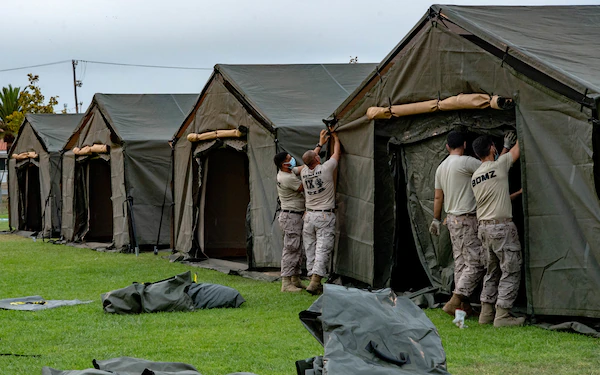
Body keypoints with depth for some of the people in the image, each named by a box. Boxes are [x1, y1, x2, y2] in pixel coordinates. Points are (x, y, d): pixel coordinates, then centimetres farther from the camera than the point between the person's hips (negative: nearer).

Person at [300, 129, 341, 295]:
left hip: (309, 215, 5)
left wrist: (320, 143, 35)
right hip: (325, 216, -5)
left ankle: (314, 281, 7)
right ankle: (315, 282, -18)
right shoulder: (325, 169, -11)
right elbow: (337, 153, 6)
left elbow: (310, 159, 25)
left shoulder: (304, 172, 3)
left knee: (311, 250, 7)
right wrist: (335, 138, 23)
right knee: (323, 249, -8)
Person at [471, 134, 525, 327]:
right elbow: (517, 150, 5)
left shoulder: (475, 176, 12)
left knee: (492, 271, 15)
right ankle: (502, 315, -6)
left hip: (484, 228, 8)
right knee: (511, 271, -2)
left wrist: (518, 193, 33)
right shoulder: (498, 165, -9)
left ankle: (486, 313, 15)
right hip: (502, 226, -8)